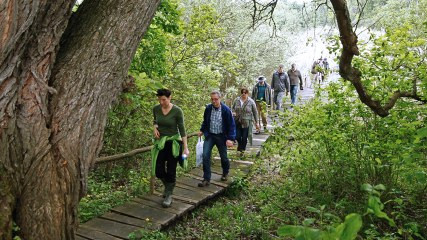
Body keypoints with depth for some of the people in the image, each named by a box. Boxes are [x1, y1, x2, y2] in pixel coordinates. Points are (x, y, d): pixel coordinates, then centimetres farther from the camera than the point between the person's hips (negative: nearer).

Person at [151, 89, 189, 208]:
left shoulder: (177, 111, -15)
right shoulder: (156, 109, -3)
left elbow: (182, 129, -11)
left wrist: (185, 147, -12)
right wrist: (155, 128, -5)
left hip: (173, 142, -3)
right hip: (160, 142, 4)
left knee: (171, 171, 0)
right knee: (159, 171, 2)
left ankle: (169, 196, 17)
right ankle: (167, 186, 34)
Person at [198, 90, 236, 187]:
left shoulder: (226, 110, -13)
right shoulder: (208, 108, -4)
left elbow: (231, 125, -10)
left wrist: (230, 138, -17)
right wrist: (202, 130, 9)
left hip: (221, 136, -2)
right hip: (209, 135, 2)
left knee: (223, 157, 12)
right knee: (205, 156, -10)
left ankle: (225, 173, 41)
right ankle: (206, 179, -2)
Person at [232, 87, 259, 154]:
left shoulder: (251, 102, -3)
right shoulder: (236, 100, 2)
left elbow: (255, 113, 3)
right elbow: (233, 108, 17)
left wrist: (256, 123, 4)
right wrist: (233, 112, -6)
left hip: (246, 123, -2)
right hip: (237, 122, 2)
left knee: (244, 137, 1)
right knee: (237, 136, 1)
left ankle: (242, 149, 23)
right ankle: (240, 144, 35)